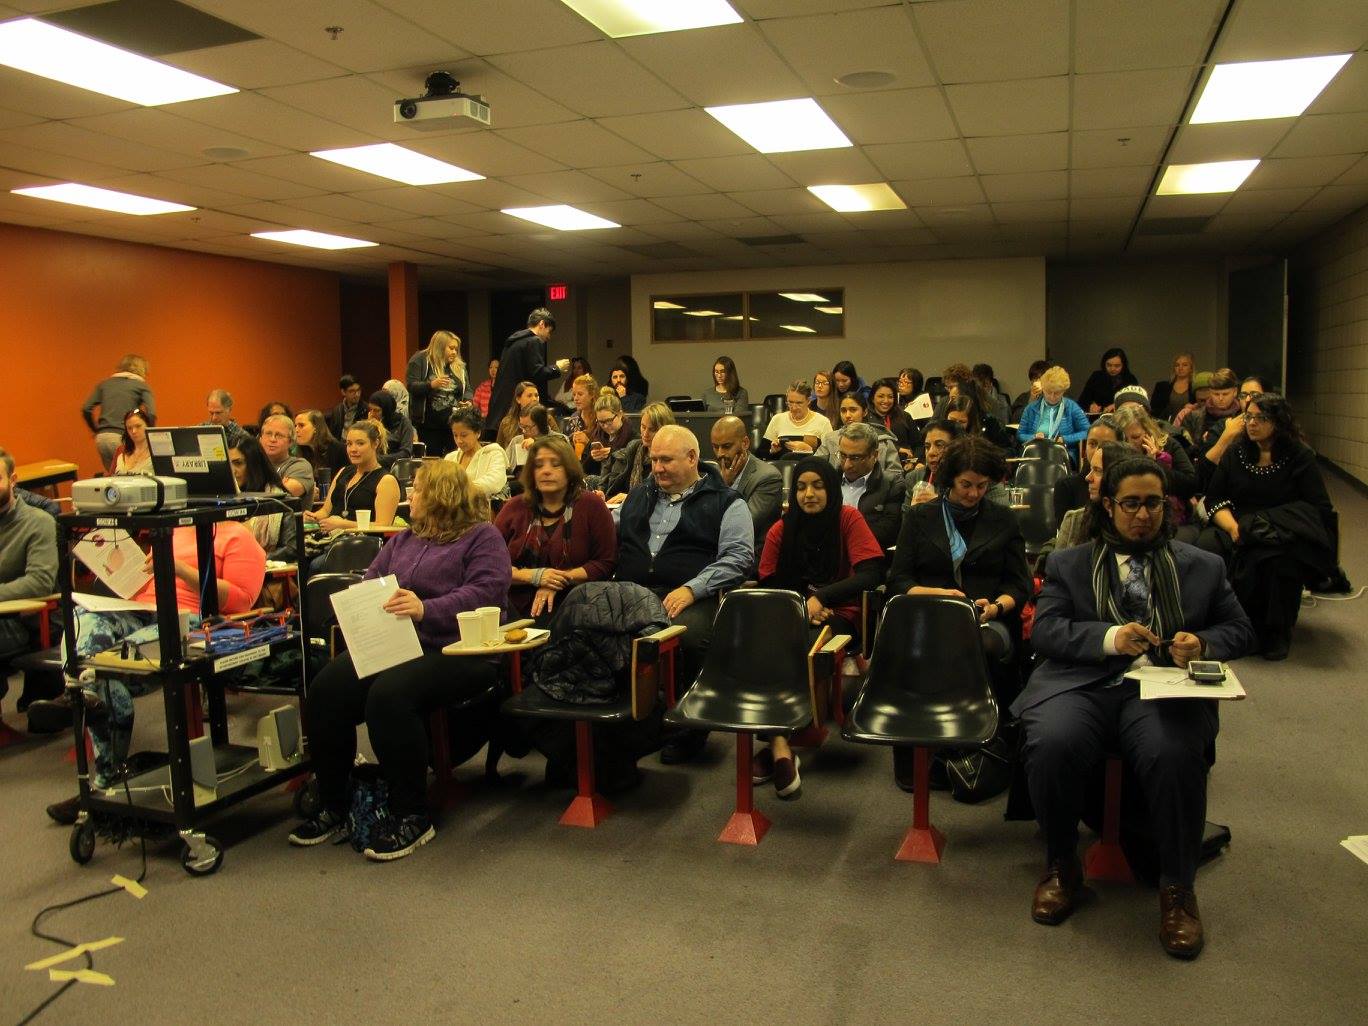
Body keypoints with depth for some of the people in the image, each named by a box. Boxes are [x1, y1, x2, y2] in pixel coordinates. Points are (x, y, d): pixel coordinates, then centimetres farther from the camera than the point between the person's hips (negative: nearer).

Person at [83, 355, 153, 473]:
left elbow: (86, 409, 10)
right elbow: (151, 414, -8)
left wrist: (96, 431, 20)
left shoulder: (105, 383, 18)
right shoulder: (142, 386, 6)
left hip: (102, 438, 5)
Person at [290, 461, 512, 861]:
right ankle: (333, 808, -1)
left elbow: (484, 592, -13)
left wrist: (426, 610, -26)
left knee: (389, 695, -33)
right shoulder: (404, 540, 26)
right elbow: (370, 582, 20)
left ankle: (412, 817, -18)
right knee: (326, 689, -16)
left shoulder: (482, 537, 2)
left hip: (455, 651, -7)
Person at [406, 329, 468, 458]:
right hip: (429, 425, -4)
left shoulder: (459, 366, 12)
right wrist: (431, 384, -26)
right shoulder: (420, 360, -2)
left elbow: (467, 390, 17)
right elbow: (411, 386, -9)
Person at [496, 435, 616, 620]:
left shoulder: (590, 505, 4)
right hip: (515, 608, 3)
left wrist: (562, 578, -10)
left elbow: (605, 563, 1)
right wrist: (534, 576, -8)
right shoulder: (515, 507, 11)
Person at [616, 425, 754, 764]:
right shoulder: (639, 496, 26)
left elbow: (739, 557, -3)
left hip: (693, 597, -3)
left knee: (689, 634, -36)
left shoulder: (725, 502, 8)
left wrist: (692, 589, -13)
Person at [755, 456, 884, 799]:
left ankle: (777, 745, -30)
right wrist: (801, 604, -9)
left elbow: (871, 575, -9)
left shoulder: (848, 519, 1)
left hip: (839, 616, -2)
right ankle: (780, 747, -36)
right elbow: (768, 586, 9)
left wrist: (820, 597, -16)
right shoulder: (781, 530, 10)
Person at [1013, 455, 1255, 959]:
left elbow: (1240, 629, 21)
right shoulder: (1068, 563, 17)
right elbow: (1044, 629, 5)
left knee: (1174, 755, -34)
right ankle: (1061, 869, -5)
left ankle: (1178, 888, -10)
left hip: (1166, 687, 1)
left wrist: (1202, 644, -2)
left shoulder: (1202, 566, 23)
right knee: (1052, 745, -32)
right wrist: (1109, 637, -12)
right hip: (1081, 682, 0)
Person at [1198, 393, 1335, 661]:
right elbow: (1214, 498, 8)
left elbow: (1320, 508, -2)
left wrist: (1269, 527, -16)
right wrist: (1233, 527, -14)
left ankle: (1276, 632, -17)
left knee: (1280, 557, -39)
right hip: (1240, 529, 3)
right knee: (1207, 546, -32)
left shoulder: (1300, 456, 5)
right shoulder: (1235, 453, 14)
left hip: (1285, 538, -3)